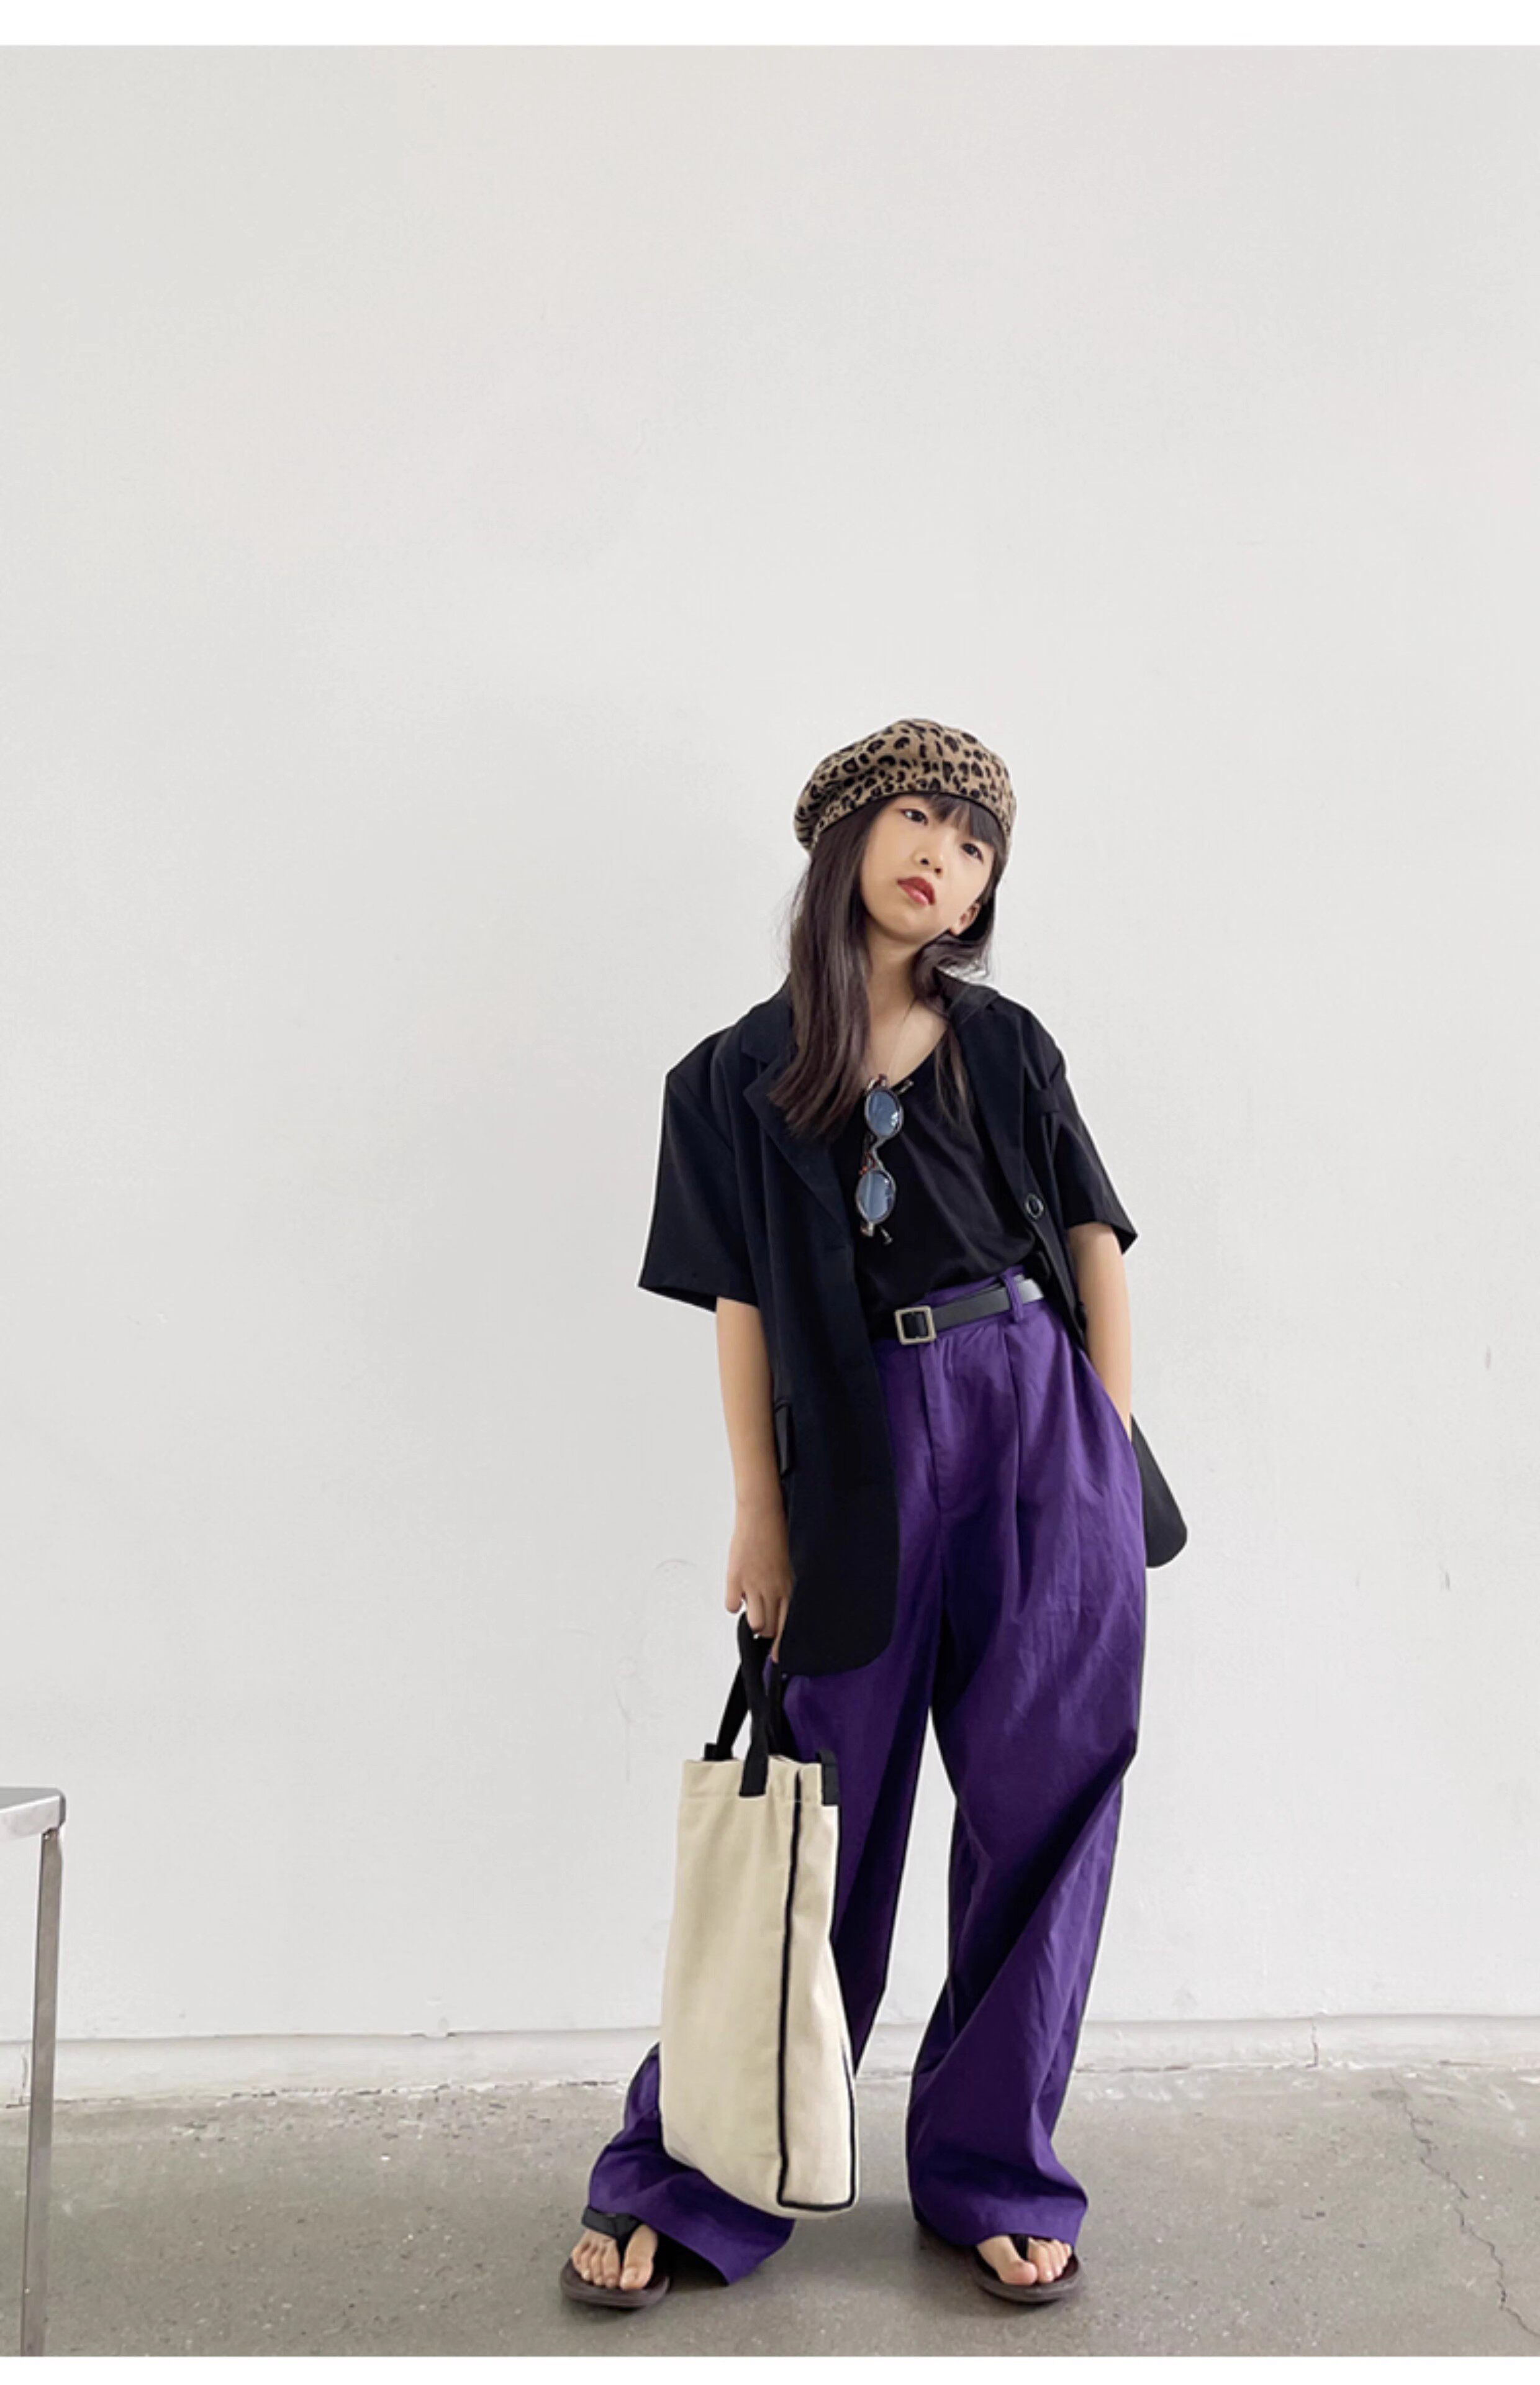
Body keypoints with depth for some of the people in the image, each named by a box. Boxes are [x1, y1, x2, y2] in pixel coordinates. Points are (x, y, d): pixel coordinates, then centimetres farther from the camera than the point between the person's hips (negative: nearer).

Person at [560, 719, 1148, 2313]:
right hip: (863, 1460, -2)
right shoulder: (740, 1078, 6)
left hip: (1041, 1435, 2)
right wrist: (760, 1520, -2)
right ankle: (680, 2181, 21)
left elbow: (1096, 1240, 11)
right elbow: (741, 1308, 3)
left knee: (1041, 1813, 6)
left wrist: (1107, 1456, 4)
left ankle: (991, 2175, 24)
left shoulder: (1006, 1045, 10)